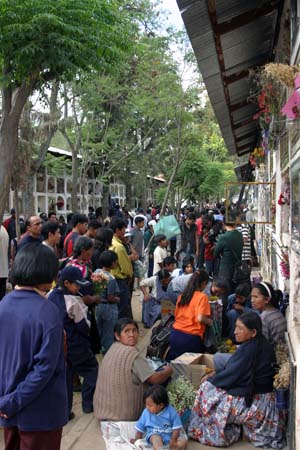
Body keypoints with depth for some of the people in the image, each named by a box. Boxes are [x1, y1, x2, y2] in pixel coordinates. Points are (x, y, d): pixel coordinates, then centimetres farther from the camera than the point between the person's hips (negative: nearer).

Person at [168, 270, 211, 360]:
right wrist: (210, 321, 2)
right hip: (191, 338, -6)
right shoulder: (202, 297, -8)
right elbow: (200, 318, -17)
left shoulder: (181, 295, 10)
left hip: (175, 335, 6)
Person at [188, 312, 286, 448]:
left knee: (207, 387, -1)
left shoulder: (248, 349, -25)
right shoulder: (262, 344, 3)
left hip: (251, 400, -9)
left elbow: (231, 376, -18)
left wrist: (210, 379, -2)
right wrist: (216, 374, 8)